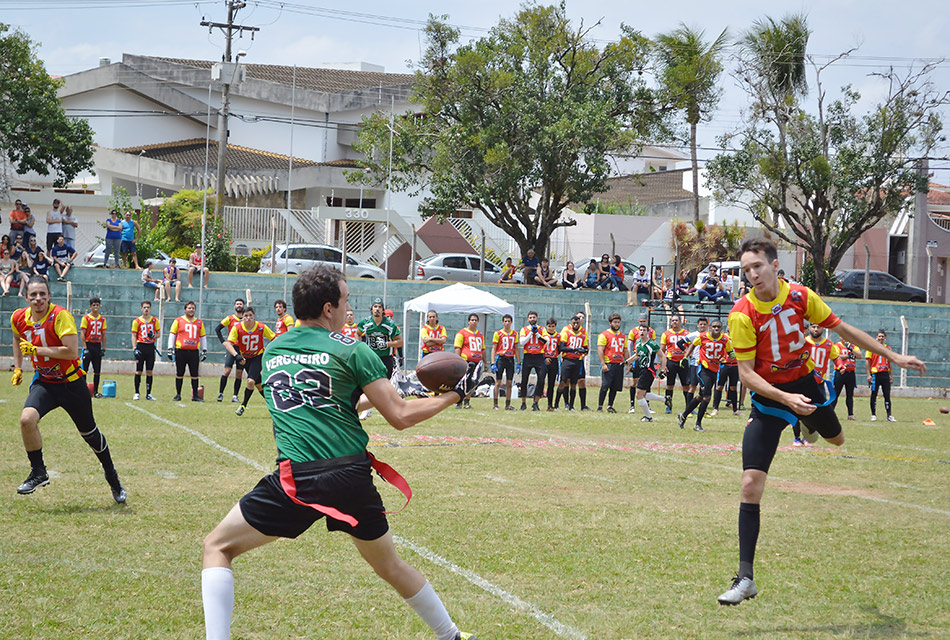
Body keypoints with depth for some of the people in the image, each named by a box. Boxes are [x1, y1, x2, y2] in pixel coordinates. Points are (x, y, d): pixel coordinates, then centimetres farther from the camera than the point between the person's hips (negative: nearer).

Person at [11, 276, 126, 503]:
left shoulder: (60, 316, -22)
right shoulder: (19, 318, -4)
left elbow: (72, 351, -31)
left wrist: (36, 350, -26)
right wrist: (18, 367, 14)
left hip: (71, 383, -3)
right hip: (44, 383, 3)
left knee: (90, 434, 9)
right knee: (27, 419, -25)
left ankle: (112, 478, 31)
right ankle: (38, 473, -7)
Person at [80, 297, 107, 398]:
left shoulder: (102, 319, 11)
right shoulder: (86, 318, -3)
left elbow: (103, 334, 14)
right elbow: (82, 334, -6)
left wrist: (103, 348, 6)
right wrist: (85, 347, -14)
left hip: (97, 345, 4)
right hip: (88, 344, -4)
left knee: (97, 371, 5)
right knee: (84, 370, -3)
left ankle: (95, 392, 11)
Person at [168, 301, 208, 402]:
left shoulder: (199, 323, 13)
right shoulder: (178, 321, 5)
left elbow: (202, 337, 20)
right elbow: (172, 335, 5)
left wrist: (204, 351, 14)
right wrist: (170, 350, -1)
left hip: (194, 352, 2)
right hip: (180, 351, -2)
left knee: (195, 375, 0)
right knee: (179, 374, 3)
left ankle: (195, 395, 6)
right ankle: (178, 395, 12)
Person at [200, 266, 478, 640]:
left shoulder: (271, 352, 14)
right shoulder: (351, 350, 3)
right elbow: (400, 417, 1)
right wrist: (454, 395, 14)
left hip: (296, 479, 0)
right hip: (352, 477, 0)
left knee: (217, 547, 11)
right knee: (389, 564, 21)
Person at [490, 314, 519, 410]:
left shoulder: (515, 334, 12)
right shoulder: (498, 333, 1)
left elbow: (516, 349, 16)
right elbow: (493, 349, 0)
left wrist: (518, 363, 10)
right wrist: (493, 363, -9)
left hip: (511, 359, 3)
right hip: (501, 358, -3)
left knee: (509, 383, 4)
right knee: (498, 382, -4)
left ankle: (508, 405, 7)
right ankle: (495, 404, 0)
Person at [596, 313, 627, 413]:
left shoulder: (623, 336, 17)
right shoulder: (604, 335, -2)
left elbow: (625, 351, 22)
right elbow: (600, 350, -8)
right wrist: (603, 364, -15)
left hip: (619, 365, 5)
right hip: (608, 364, -5)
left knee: (615, 387, 5)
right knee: (605, 386, -8)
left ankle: (610, 406, 13)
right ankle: (600, 406, -3)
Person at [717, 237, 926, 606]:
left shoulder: (801, 296, -12)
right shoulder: (742, 315, -22)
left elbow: (842, 329, 0)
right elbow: (746, 373, -20)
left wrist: (892, 356, 2)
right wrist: (786, 398, -33)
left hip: (805, 384, 4)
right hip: (768, 396, -4)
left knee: (836, 439, 30)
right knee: (751, 485, -14)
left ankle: (808, 424, 70)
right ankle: (746, 578, -11)